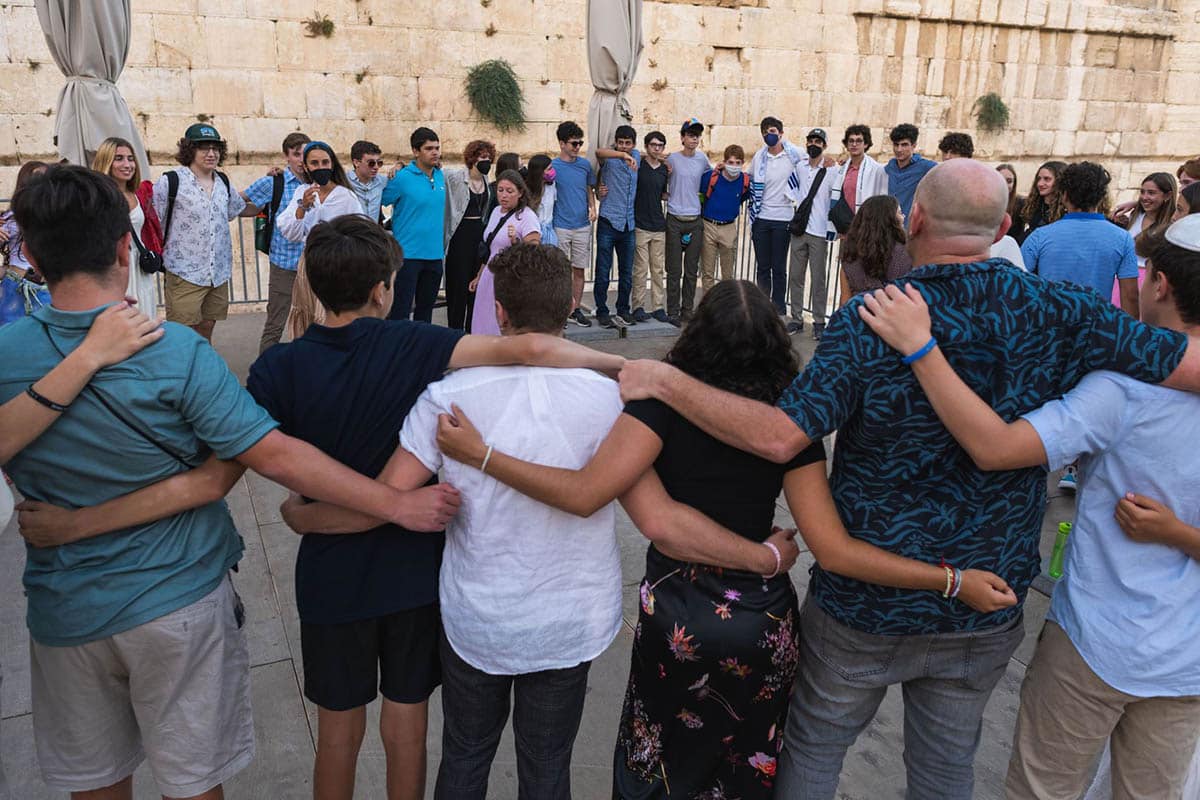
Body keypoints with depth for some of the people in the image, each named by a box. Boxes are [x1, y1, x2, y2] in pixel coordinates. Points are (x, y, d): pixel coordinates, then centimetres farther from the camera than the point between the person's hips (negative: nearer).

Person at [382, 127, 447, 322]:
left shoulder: (440, 176, 8)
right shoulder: (402, 177, -11)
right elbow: (380, 201, -4)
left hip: (434, 254, 6)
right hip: (408, 253, -6)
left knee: (426, 307, 16)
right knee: (401, 310, -4)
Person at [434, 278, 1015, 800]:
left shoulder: (665, 402, -16)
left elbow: (584, 494, -26)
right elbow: (833, 550, -17)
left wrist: (482, 455, -20)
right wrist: (953, 579, -12)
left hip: (676, 617, -1)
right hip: (763, 622, 2)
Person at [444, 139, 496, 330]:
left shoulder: (487, 181, 9)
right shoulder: (455, 177, -9)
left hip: (479, 233, 6)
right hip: (460, 234, -6)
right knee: (459, 282, -1)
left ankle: (472, 329, 20)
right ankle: (455, 329, 9)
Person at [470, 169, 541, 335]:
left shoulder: (528, 217, -11)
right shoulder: (496, 211, 12)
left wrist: (515, 242, -31)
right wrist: (479, 276, 25)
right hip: (491, 276, 7)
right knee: (486, 326, 7)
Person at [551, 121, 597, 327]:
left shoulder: (585, 164, 7)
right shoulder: (552, 166, -3)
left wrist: (592, 207, 2)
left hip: (583, 226, 3)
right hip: (560, 227, -3)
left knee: (579, 270, 7)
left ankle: (575, 310, 17)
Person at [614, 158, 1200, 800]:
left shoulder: (867, 321, -21)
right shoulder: (1059, 314, -12)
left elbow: (777, 438, -30)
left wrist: (662, 380, -21)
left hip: (862, 603, -3)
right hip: (986, 614, 3)